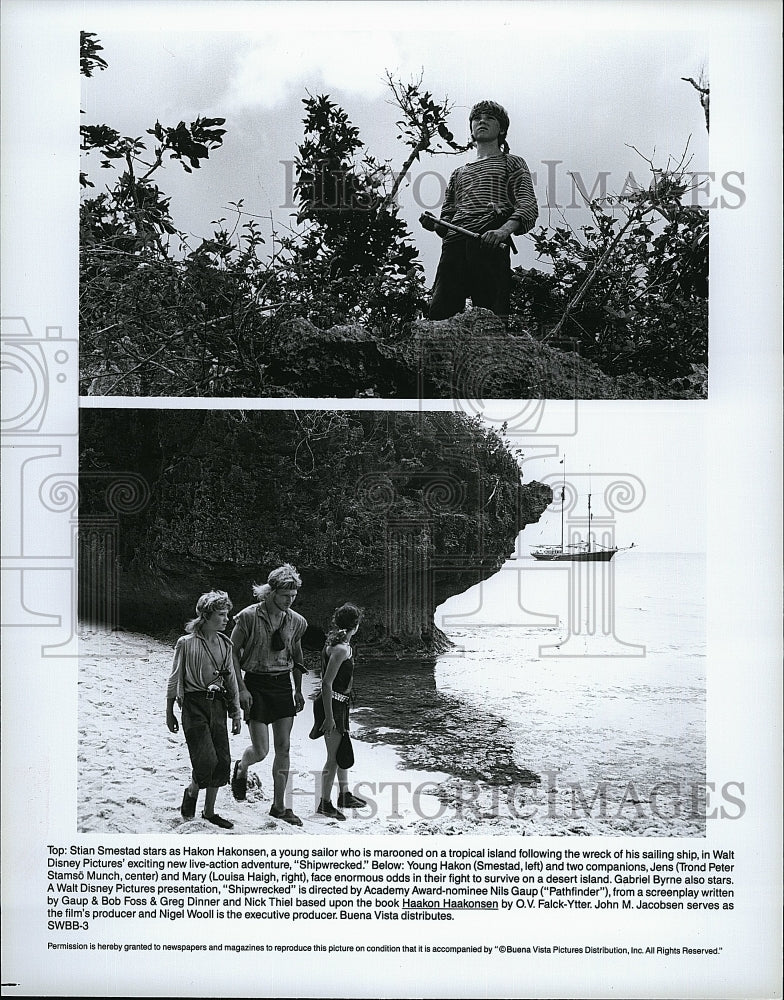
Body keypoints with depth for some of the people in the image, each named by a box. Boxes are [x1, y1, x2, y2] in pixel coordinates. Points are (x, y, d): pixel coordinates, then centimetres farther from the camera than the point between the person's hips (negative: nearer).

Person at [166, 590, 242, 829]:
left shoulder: (225, 644, 6)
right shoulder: (186, 643, -8)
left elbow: (231, 680, 13)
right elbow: (174, 679, 0)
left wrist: (236, 713, 12)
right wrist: (169, 712, 3)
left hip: (218, 705, 5)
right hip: (194, 705, -5)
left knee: (222, 760, 2)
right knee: (206, 759, -13)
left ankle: (209, 811, 18)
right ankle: (191, 792, 19)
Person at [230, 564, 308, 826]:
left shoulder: (296, 622, 2)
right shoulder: (249, 617, -12)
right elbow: (232, 652, -7)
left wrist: (298, 691, 17)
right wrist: (241, 688, -12)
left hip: (282, 684, 4)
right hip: (256, 684, -4)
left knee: (283, 749, 3)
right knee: (260, 750, -6)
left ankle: (278, 806, 13)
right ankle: (241, 769, 30)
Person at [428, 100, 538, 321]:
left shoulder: (512, 163, 22)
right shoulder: (459, 173, 36)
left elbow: (528, 206, 5)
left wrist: (505, 229, -17)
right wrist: (434, 224, 2)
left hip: (488, 241, -4)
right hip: (453, 244, 4)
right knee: (439, 311, -14)